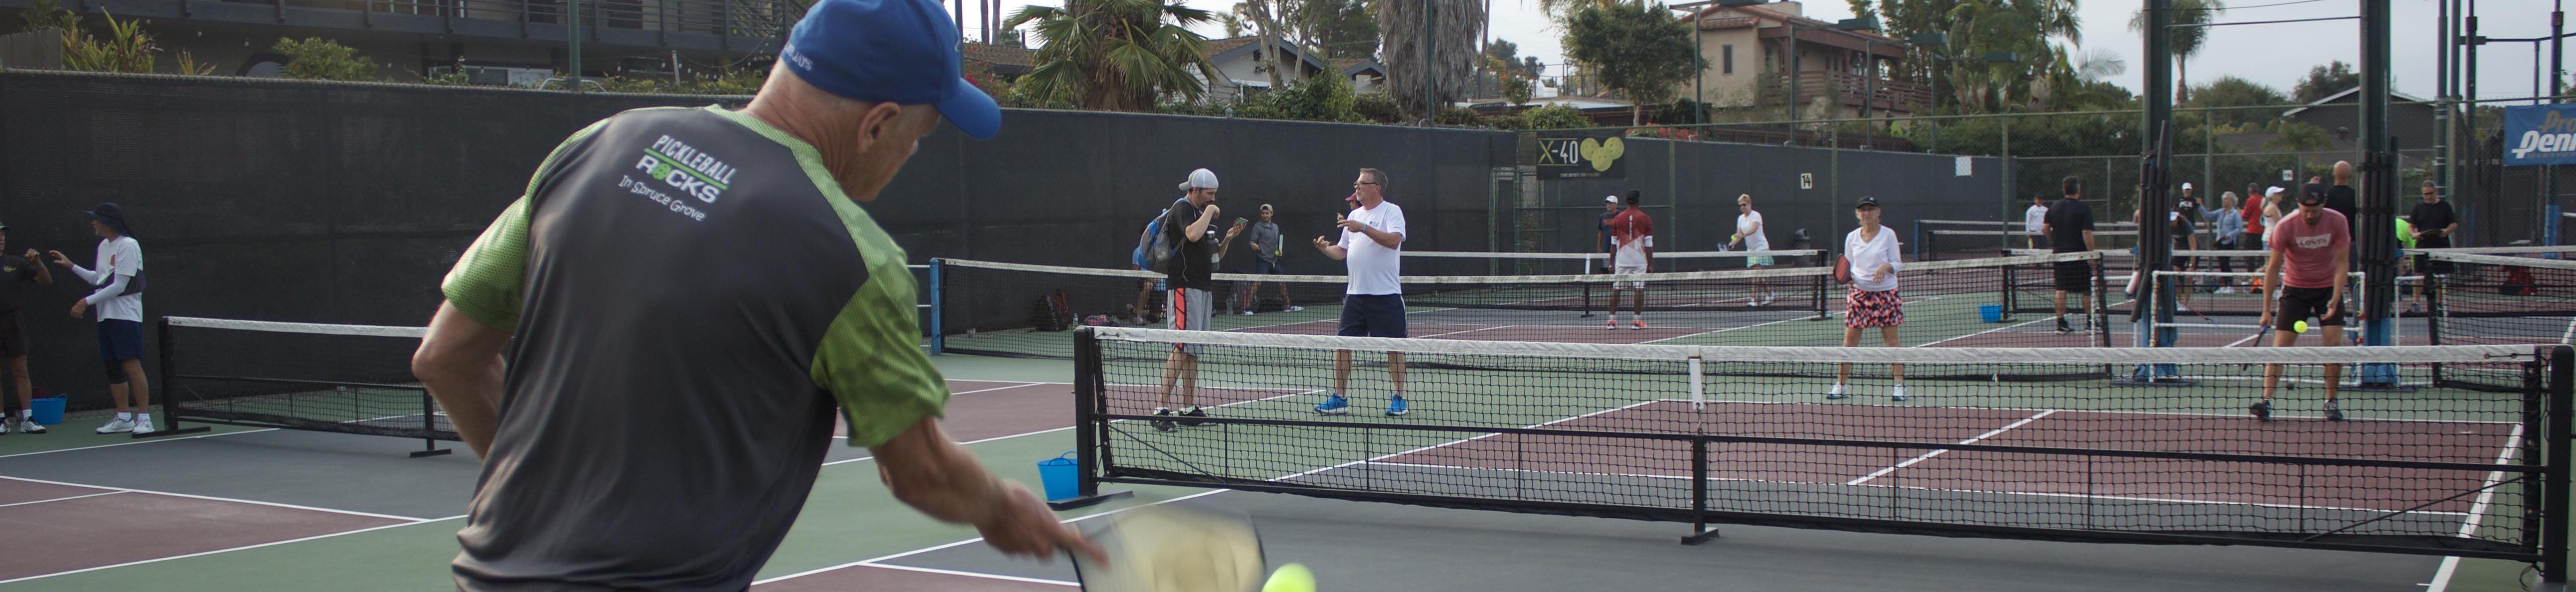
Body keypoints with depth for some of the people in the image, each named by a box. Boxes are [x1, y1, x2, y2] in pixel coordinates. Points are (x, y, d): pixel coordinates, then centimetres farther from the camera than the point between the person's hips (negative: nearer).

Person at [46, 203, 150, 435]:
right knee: (113, 367, 8)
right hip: (106, 316, 9)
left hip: (126, 316, -9)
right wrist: (71, 266, 20)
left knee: (132, 365, -13)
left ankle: (144, 418, -13)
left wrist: (87, 301, -13)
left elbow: (119, 286, -15)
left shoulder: (128, 246, -12)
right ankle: (124, 418, 14)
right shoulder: (104, 246, 15)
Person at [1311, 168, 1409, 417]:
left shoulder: (1392, 211, -5)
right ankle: (1339, 398, 8)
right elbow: (1342, 251, 18)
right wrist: (1326, 248, -2)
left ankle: (1399, 398, 11)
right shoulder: (1354, 215, 15)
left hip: (1385, 295, -6)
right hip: (1355, 293, 6)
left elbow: (1394, 240, -22)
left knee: (1393, 346, 1)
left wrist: (1363, 228, -27)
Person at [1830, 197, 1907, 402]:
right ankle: (1839, 386, 5)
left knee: (1891, 339, 0)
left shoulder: (1888, 235, -2)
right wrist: (1849, 277, -8)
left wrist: (1886, 267, -22)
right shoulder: (1852, 237, 7)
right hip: (1859, 292, 2)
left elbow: (1898, 263, -1)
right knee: (1850, 340, 0)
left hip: (1886, 293, -2)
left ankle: (1899, 385, 7)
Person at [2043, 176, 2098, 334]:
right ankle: (2090, 323, 11)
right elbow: (2087, 234, -16)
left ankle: (2061, 323, 2)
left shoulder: (2054, 208, 5)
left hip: (2059, 254, 4)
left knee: (2061, 289, 5)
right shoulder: (2084, 209, -10)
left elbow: (2045, 229, 6)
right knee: (2086, 290, 6)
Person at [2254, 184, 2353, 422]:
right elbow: (2273, 268, -11)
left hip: (2328, 288, 1)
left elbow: (2342, 262, -10)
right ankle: (2266, 401, -13)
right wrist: (2267, 309, -13)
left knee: (2334, 343, -10)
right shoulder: (2285, 227, -17)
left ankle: (2331, 402, 3)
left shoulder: (2338, 222, -13)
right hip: (2295, 289, -1)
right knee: (2281, 345, -9)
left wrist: (2335, 299, -23)